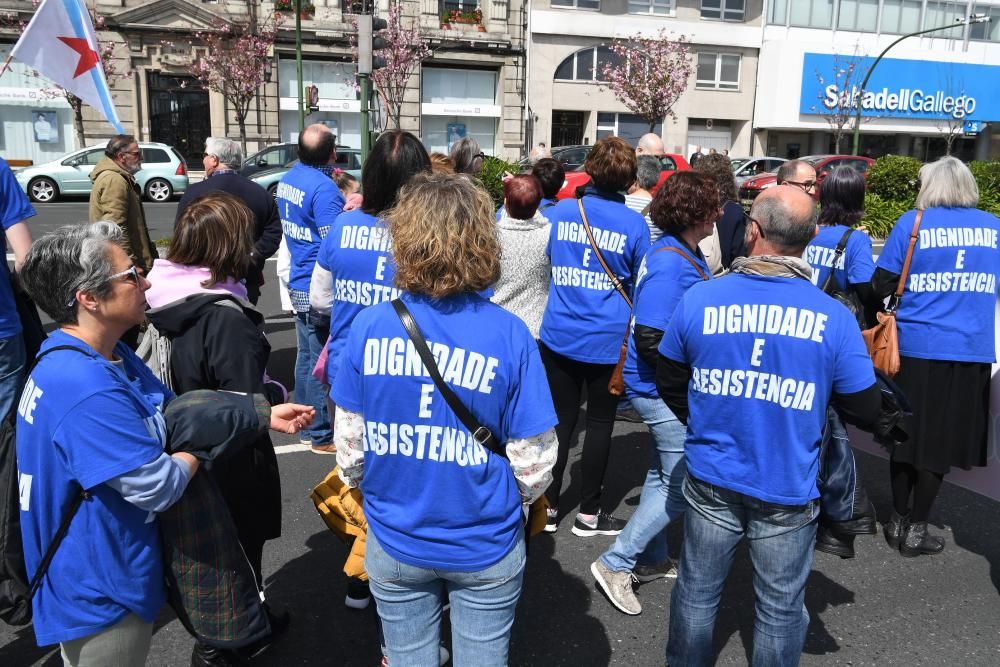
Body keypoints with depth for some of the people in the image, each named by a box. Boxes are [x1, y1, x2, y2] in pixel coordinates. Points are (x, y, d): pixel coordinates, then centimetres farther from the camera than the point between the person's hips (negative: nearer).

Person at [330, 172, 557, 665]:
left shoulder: (369, 325, -14)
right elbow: (534, 464, -13)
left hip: (394, 544, 2)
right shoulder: (510, 334, -19)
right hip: (485, 549, -1)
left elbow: (349, 444, -5)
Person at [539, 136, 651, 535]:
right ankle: (588, 513, 19)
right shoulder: (635, 224, -7)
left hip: (559, 336, 3)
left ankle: (548, 506, 20)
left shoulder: (559, 213, 0)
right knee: (600, 423, 10)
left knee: (561, 421, 12)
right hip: (608, 339, -2)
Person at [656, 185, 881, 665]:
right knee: (781, 607, 17)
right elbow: (865, 410, -5)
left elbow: (669, 383, 2)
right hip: (788, 491, -1)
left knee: (696, 592, 20)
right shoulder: (834, 318, -13)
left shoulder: (698, 299, -10)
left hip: (711, 482, 2)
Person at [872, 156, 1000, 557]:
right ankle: (916, 531, 17)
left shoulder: (912, 223, -3)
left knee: (908, 434, 12)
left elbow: (881, 286, -4)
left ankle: (898, 523, 23)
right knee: (942, 440, 10)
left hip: (916, 347, -1)